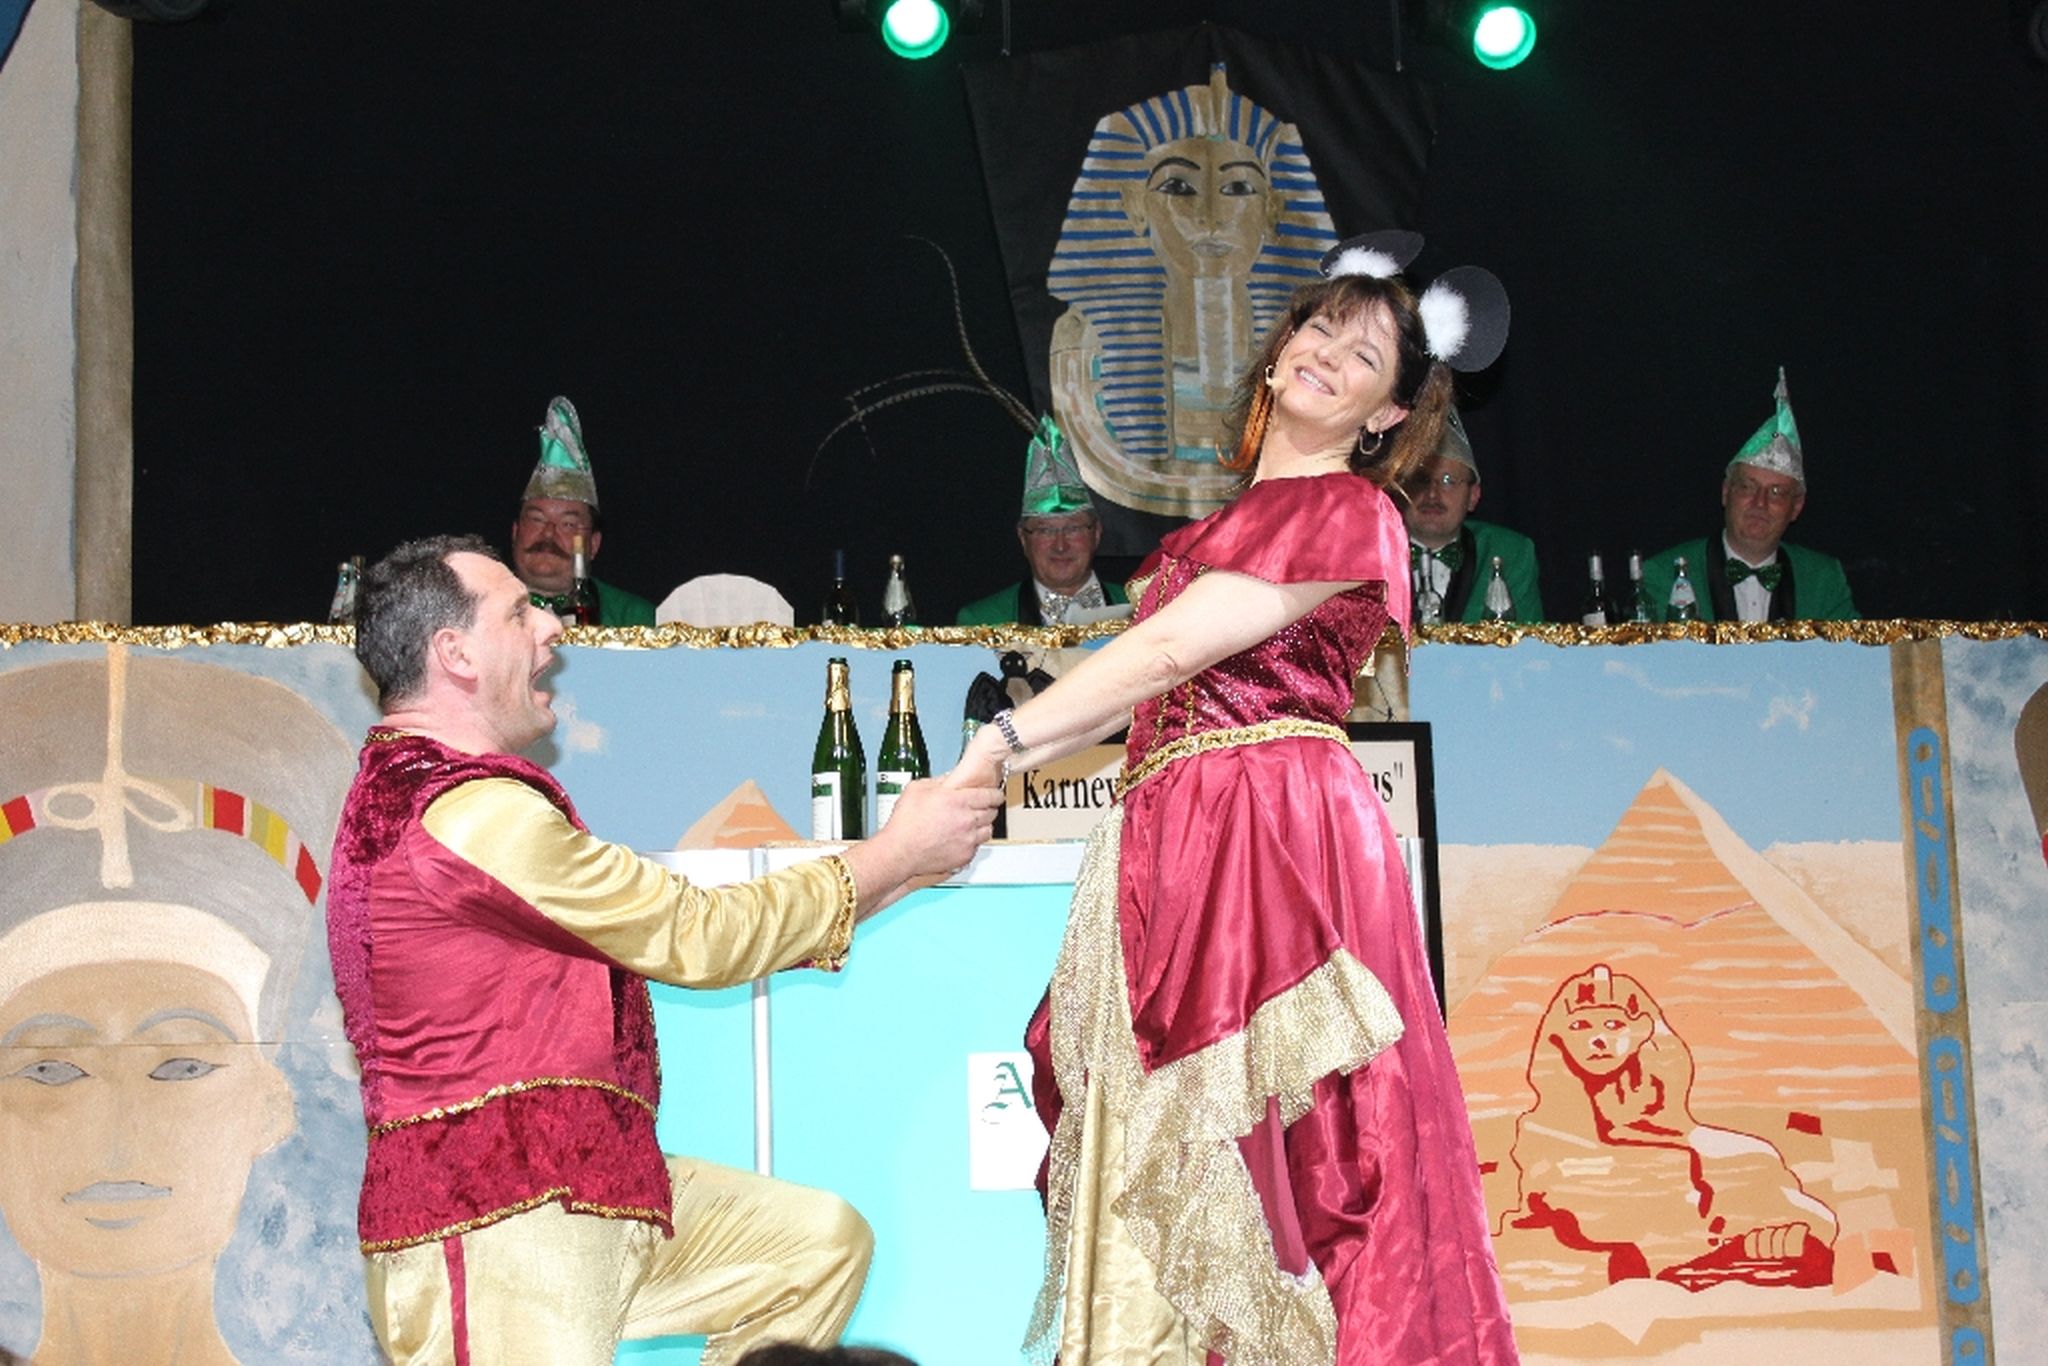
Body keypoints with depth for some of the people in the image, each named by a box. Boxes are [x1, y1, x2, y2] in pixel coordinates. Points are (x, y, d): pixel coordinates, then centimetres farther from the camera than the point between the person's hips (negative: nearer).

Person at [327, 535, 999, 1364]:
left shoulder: (408, 790, 15)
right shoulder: (473, 814, -18)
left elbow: (661, 931, 13)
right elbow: (697, 939, -11)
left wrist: (887, 879, 11)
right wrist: (896, 855, 1)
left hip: (571, 1188, 10)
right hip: (496, 1225, -10)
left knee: (821, 1241, 12)